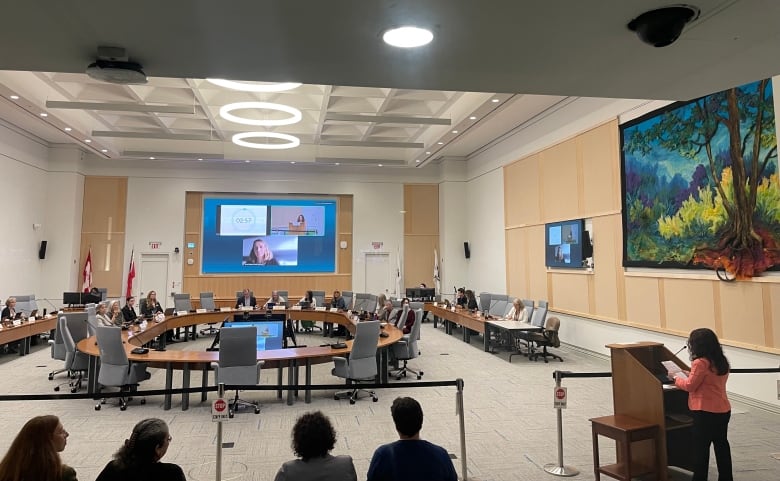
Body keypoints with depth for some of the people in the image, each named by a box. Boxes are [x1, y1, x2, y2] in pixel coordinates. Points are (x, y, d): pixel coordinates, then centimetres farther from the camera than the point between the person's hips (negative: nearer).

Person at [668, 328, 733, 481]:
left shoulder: (700, 363, -20)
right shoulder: (722, 362, 7)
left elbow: (690, 386, -14)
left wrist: (678, 378, 3)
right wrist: (689, 376, 14)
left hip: (706, 412, -8)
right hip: (723, 410, 8)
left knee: (700, 447, 2)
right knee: (721, 444, 18)